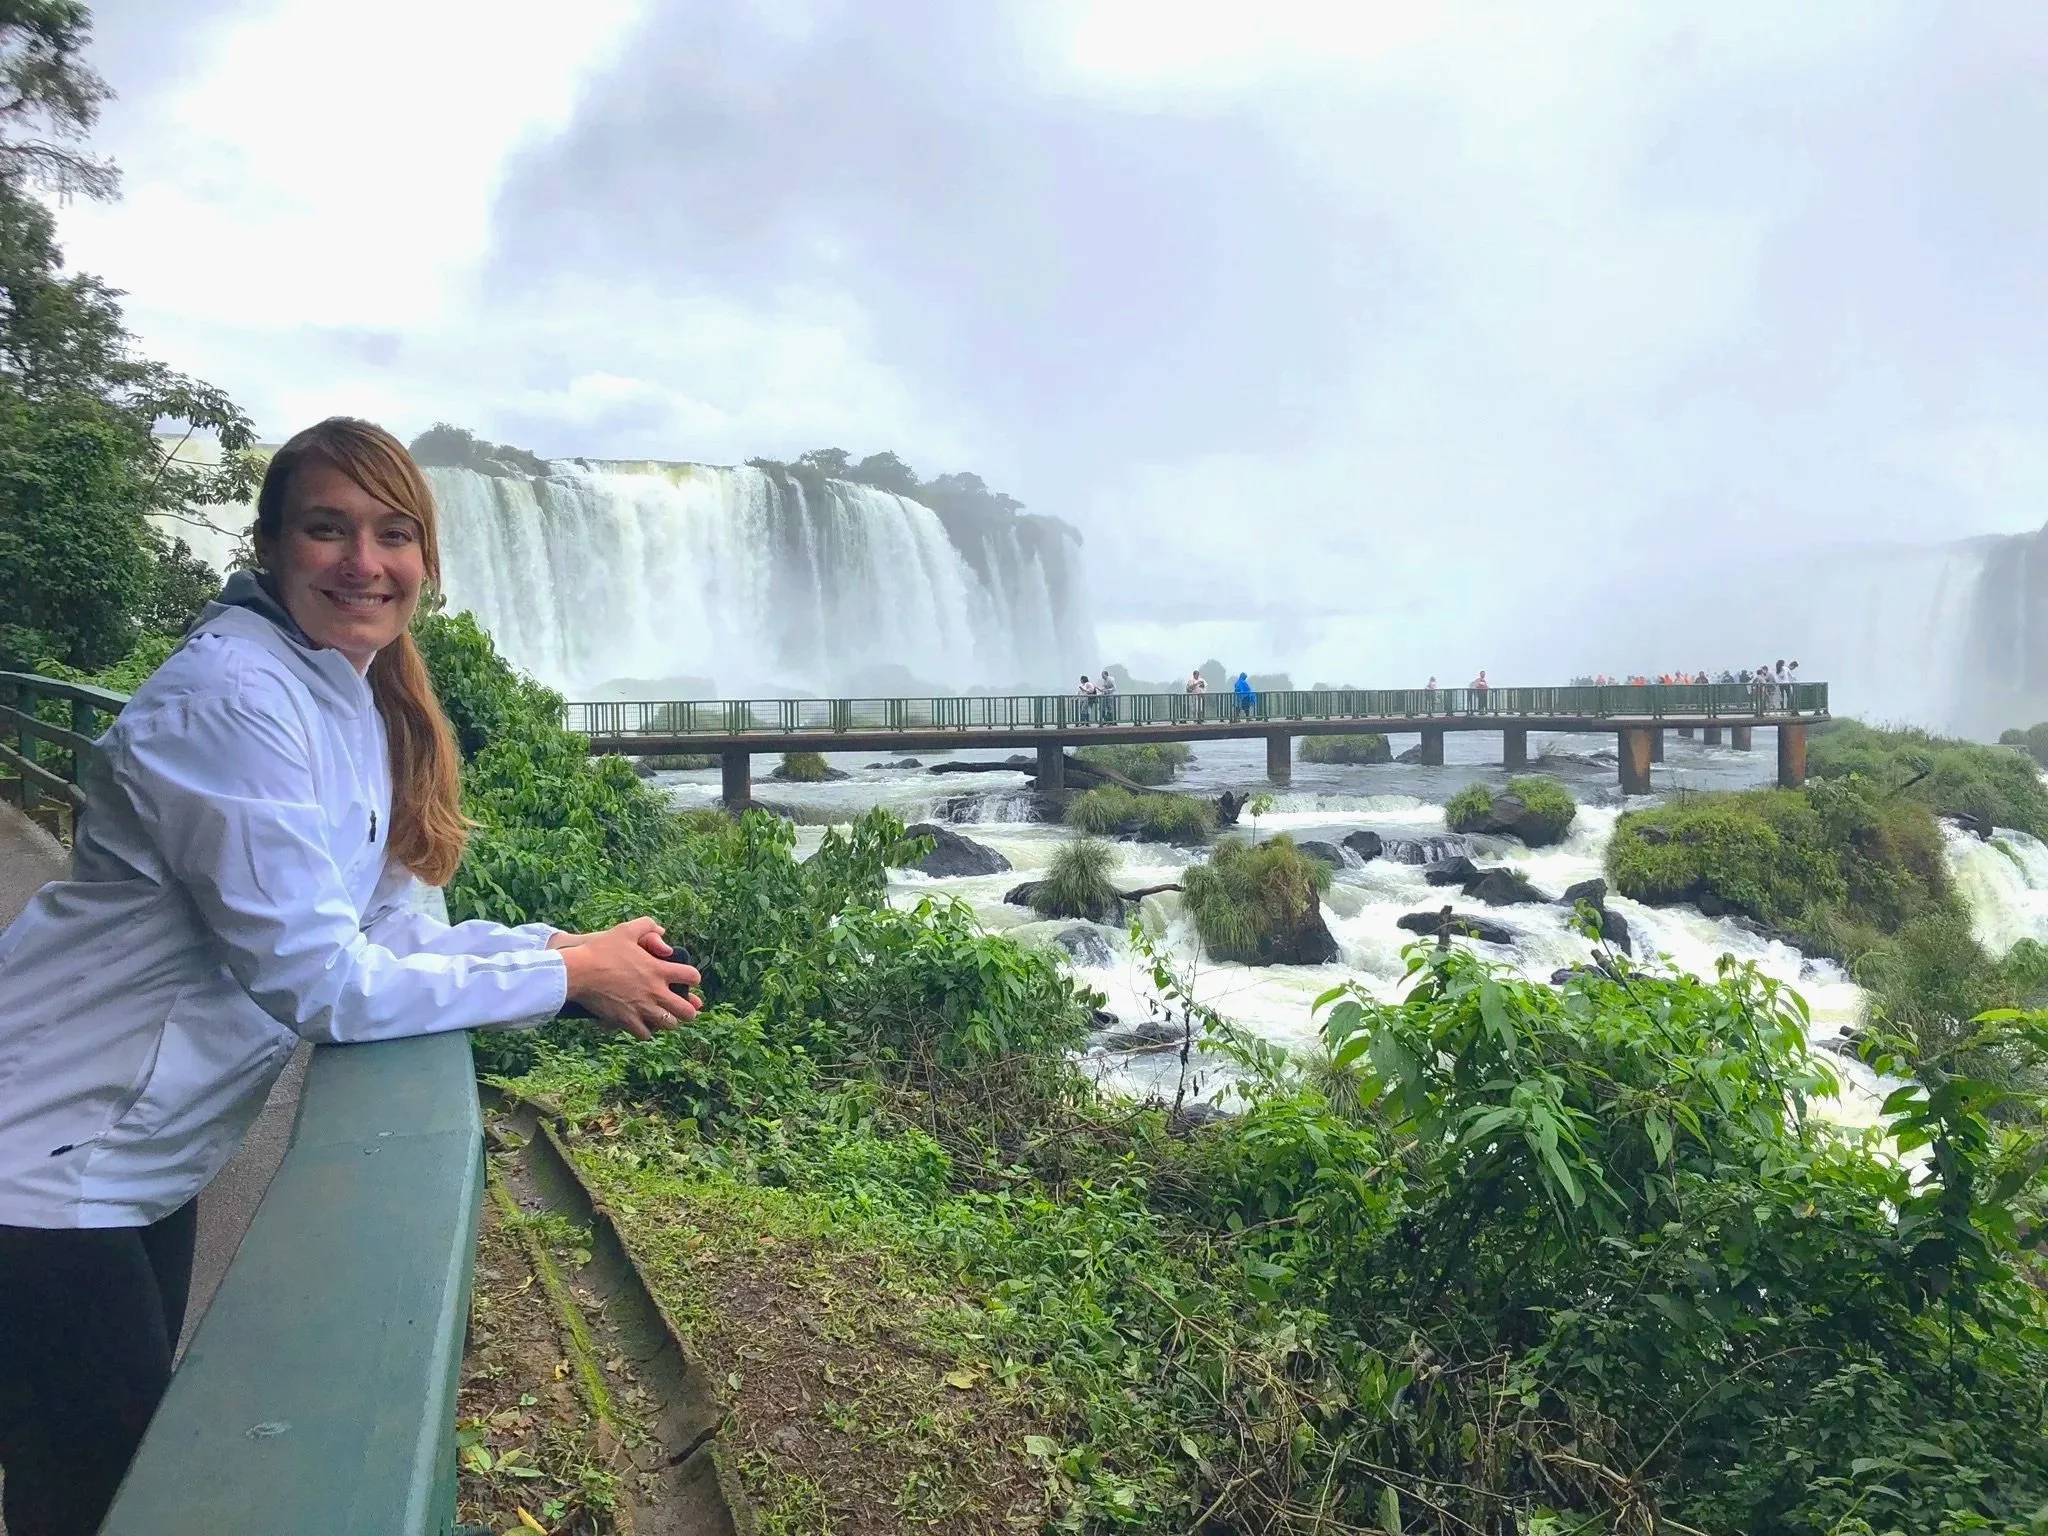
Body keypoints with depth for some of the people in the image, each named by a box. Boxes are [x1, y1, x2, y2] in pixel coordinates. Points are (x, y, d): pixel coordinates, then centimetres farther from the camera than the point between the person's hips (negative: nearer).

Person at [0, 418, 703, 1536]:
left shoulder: (368, 704, 3)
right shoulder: (232, 697, -25)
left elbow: (391, 929, 0)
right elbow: (316, 977, -28)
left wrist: (567, 946, -15)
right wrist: (568, 974, -23)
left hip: (141, 1155, 9)